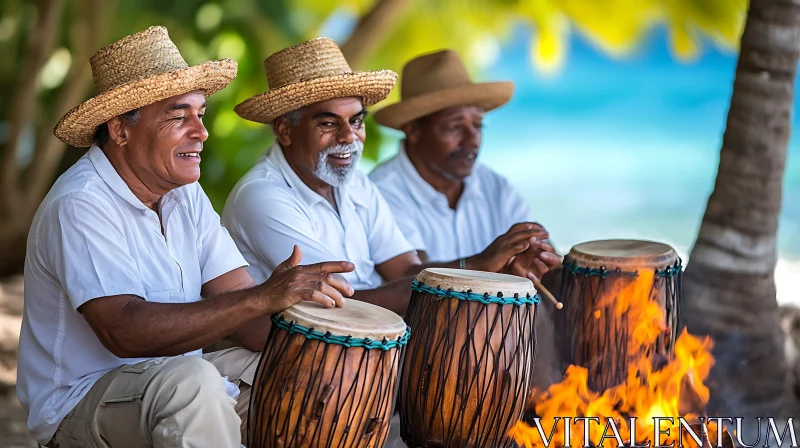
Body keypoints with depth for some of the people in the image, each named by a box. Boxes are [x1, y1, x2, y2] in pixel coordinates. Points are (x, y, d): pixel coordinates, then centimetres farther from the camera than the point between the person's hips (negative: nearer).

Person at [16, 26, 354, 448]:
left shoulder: (185, 193, 7)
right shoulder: (80, 206, -21)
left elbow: (236, 299, -1)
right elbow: (124, 331, -33)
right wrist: (263, 298, -39)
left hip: (175, 383, 8)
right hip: (80, 404, -8)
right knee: (191, 381, -36)